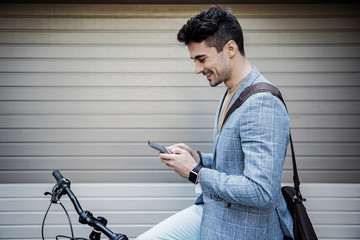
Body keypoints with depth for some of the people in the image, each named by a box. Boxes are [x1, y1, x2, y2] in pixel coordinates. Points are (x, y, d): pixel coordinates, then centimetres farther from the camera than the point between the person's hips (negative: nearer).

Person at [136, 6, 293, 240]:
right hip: (210, 212, 9)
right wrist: (198, 159, 1)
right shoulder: (230, 95, 10)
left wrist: (196, 172, -20)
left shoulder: (263, 104, -23)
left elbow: (261, 192, -29)